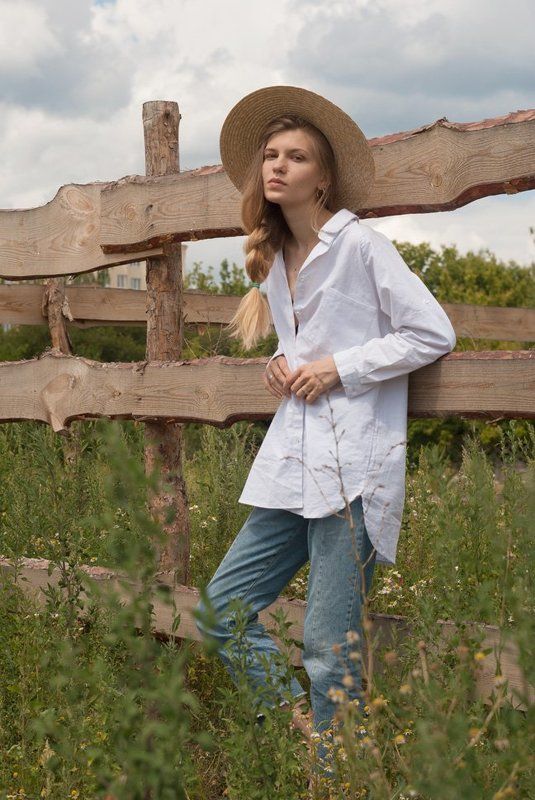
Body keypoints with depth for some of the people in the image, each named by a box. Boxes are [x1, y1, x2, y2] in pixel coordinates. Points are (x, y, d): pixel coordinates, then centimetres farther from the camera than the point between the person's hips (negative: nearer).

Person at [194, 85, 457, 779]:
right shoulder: (273, 260, 16)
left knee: (329, 643, -4)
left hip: (352, 463, -8)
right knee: (223, 605, 5)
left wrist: (338, 368, -11)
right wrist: (283, 367, 8)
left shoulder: (359, 244, -5)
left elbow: (433, 334, -8)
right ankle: (303, 719, 20)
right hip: (292, 460, 8)